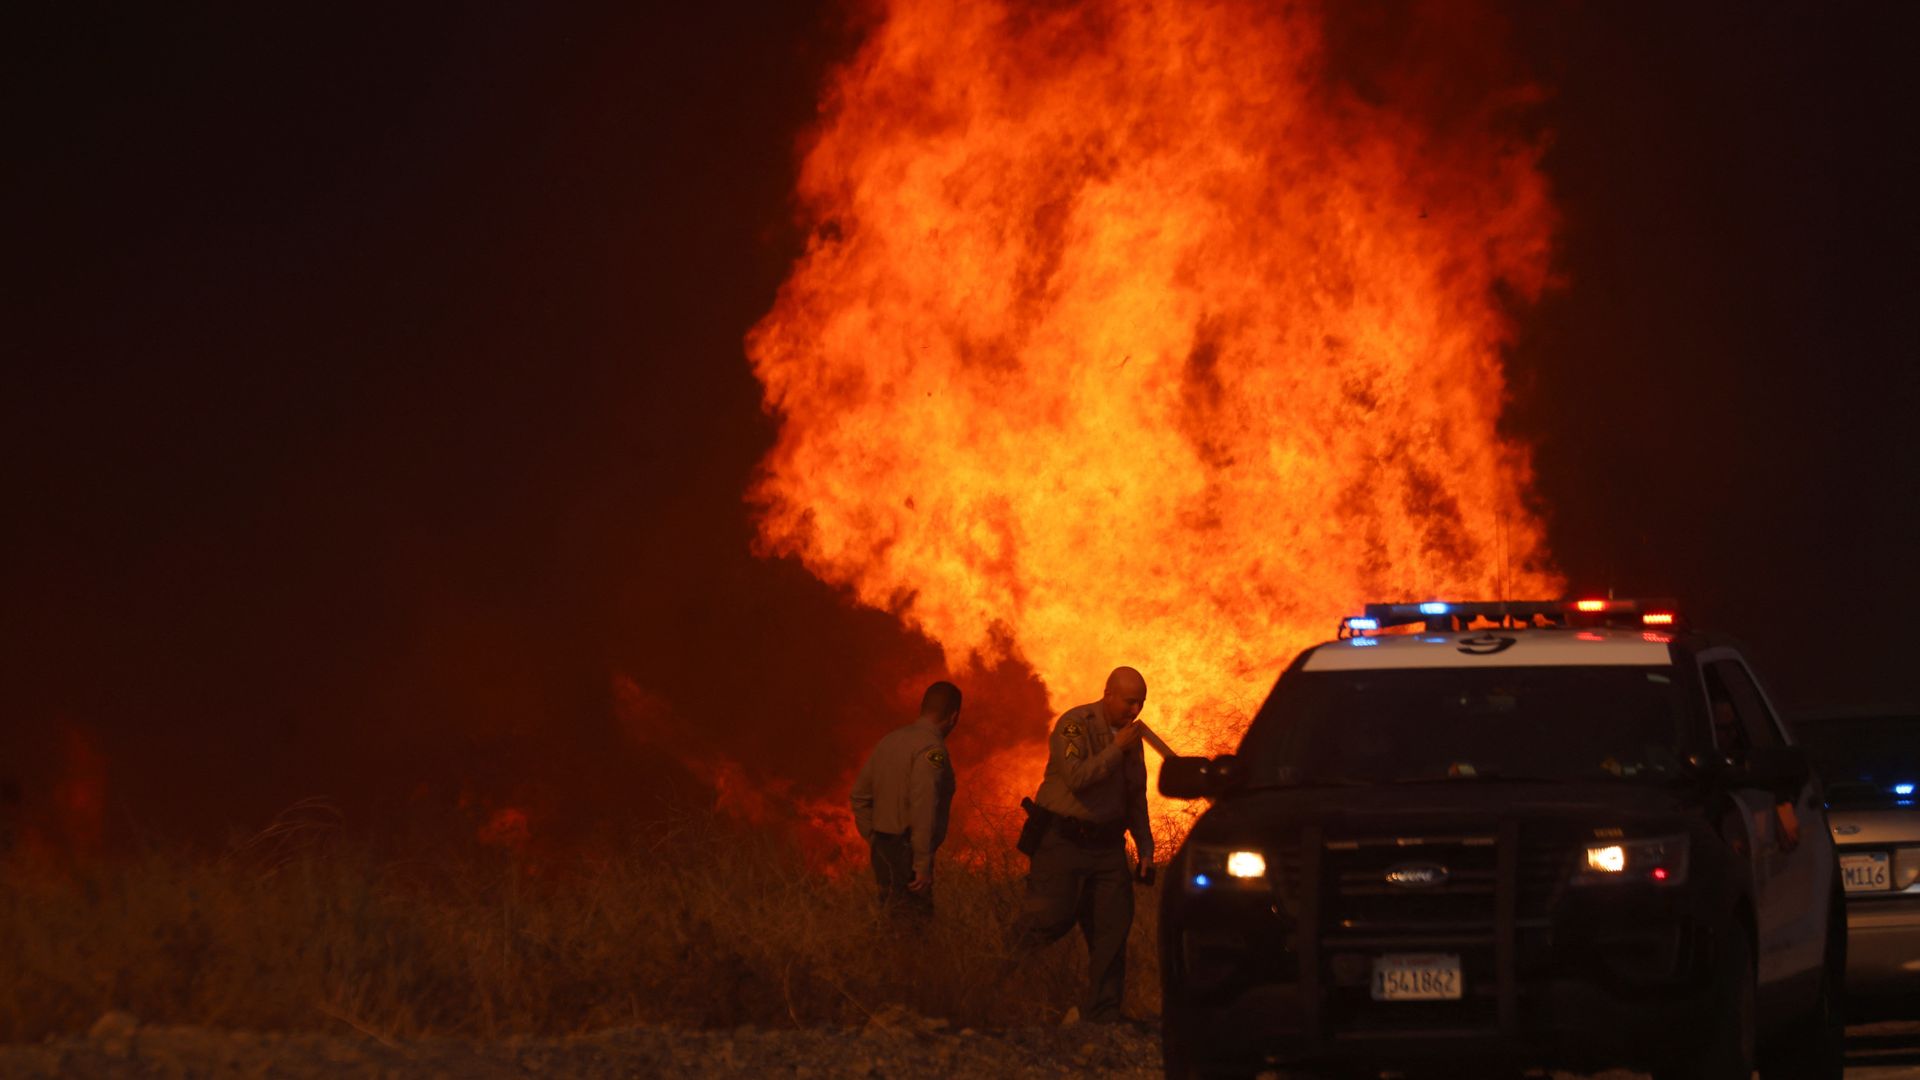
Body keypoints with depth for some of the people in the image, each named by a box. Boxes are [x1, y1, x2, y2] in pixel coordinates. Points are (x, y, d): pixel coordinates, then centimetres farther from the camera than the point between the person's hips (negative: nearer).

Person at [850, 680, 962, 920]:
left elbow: (860, 796, 18)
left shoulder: (889, 740, 12)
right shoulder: (932, 748, -14)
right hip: (908, 853, -9)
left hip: (883, 852, 9)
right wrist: (923, 864, -21)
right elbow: (923, 808, -23)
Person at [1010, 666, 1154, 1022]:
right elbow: (1076, 777, -23)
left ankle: (1101, 1016, 3)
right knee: (1053, 917, -14)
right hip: (1063, 841, -6)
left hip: (1106, 844, 6)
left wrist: (1145, 849, 17)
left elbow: (1136, 800, 23)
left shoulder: (1132, 738, 14)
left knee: (1113, 928, 0)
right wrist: (1117, 749, -19)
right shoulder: (1075, 725, -9)